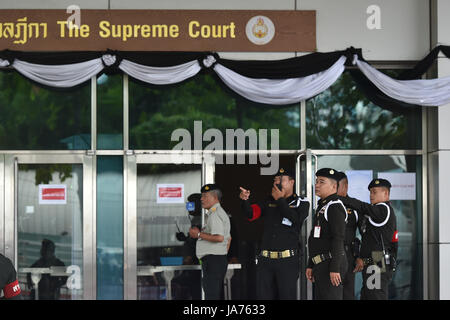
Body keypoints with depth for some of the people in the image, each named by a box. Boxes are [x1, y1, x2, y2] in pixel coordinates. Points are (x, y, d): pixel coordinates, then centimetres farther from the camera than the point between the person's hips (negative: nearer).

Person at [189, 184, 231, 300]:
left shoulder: (215, 214, -12)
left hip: (213, 259, -11)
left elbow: (219, 237, -25)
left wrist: (199, 235, -15)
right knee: (217, 294, 12)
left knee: (211, 295, -13)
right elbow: (228, 238, 27)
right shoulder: (220, 213, 21)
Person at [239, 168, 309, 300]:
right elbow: (251, 213, 2)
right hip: (266, 260, 4)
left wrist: (280, 199, -8)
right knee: (263, 295, 4)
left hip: (287, 260, -4)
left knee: (287, 295, -2)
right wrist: (244, 200, -19)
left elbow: (296, 218, -14)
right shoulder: (269, 202, 15)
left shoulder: (302, 203, 5)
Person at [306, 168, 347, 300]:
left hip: (330, 264, -10)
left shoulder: (335, 207, -12)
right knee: (319, 296, 12)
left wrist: (335, 268, -24)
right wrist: (310, 265, 22)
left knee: (330, 296, -10)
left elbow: (338, 239, -20)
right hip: (320, 264, 10)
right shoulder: (322, 206, 20)